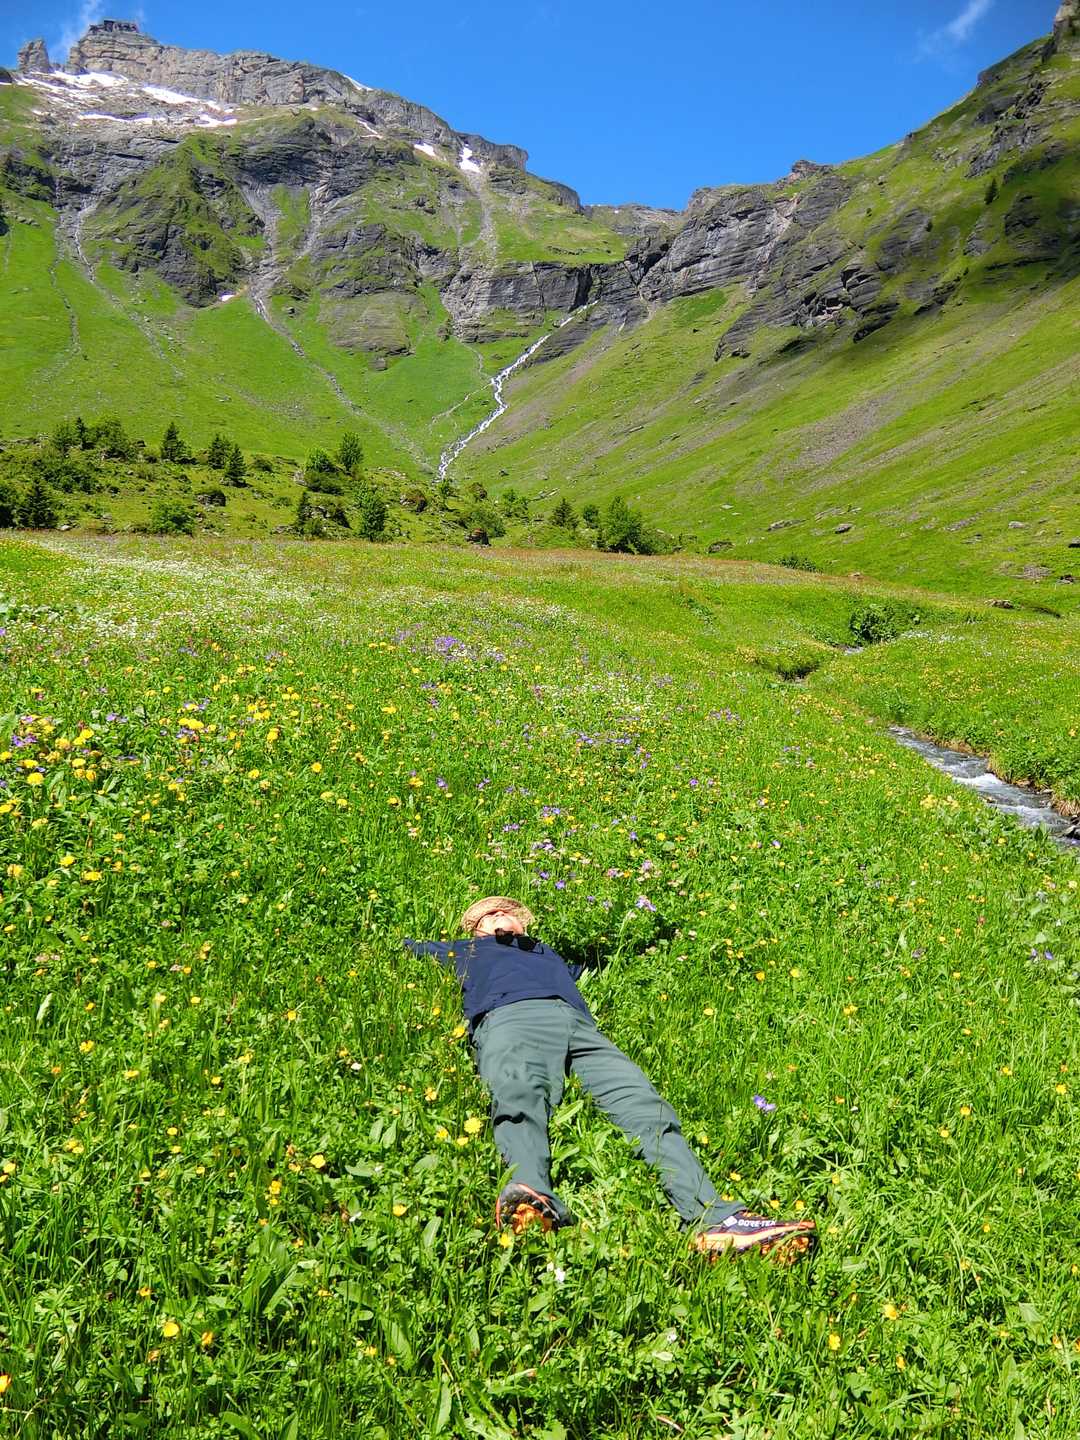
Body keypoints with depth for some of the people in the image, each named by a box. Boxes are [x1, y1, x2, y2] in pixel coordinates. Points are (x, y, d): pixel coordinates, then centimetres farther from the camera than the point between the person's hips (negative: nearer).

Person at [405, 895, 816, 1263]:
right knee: (517, 1095, -39)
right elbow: (409, 949, 44)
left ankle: (712, 1219, -43)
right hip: (509, 1016, -3)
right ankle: (531, 1195, -65)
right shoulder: (466, 951, 41)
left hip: (578, 1023, 3)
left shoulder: (550, 954, 48)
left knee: (643, 1103, -25)